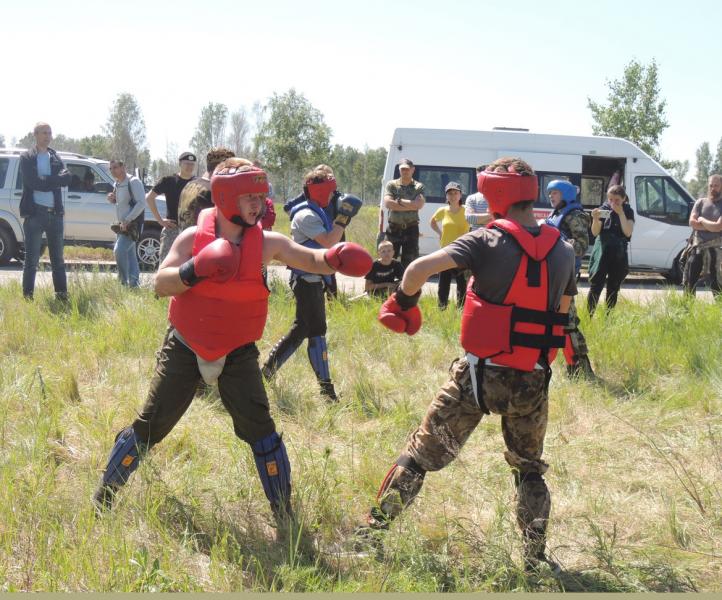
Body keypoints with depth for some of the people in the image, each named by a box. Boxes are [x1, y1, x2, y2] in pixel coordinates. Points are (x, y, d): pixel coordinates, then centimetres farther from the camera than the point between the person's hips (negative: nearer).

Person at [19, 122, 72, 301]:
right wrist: (55, 181, -11)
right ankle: (27, 297, 1)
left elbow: (68, 178, -4)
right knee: (31, 259, -2)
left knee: (58, 258, 9)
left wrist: (45, 181, -15)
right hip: (35, 213, -5)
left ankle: (62, 294, 14)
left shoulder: (55, 158, 13)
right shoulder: (26, 158, -1)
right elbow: (33, 182, -16)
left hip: (55, 213, 5)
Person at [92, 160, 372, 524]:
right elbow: (161, 284, -15)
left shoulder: (267, 244, -9)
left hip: (237, 352, 1)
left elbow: (310, 260, -8)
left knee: (259, 428, -5)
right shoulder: (193, 238, -11)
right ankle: (105, 495, 21)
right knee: (150, 426, 3)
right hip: (186, 346, -1)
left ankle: (283, 514, 9)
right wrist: (196, 270, -33)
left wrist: (333, 258, -30)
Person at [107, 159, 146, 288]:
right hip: (122, 225, 9)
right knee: (129, 254, 11)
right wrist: (112, 199, 3)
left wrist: (127, 220, -24)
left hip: (132, 224, -9)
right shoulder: (116, 184, 13)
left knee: (119, 250, -20)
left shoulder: (133, 182, -13)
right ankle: (134, 283, 16)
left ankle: (124, 281, -14)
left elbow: (141, 203, -21)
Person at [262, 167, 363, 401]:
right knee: (317, 331, -7)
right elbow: (328, 242, -26)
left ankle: (270, 365, 26)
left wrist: (342, 219, 10)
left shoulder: (316, 213, 15)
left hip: (312, 279, 10)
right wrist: (344, 217, -21)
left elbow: (329, 240, 20)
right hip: (306, 280, -10)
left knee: (301, 328, 17)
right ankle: (325, 386, -5)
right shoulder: (306, 216, -17)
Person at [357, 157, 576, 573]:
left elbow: (421, 268, -20)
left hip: (480, 373, -3)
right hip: (533, 382, 3)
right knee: (529, 468, 23)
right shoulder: (563, 252, 4)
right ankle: (536, 558, 15)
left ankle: (371, 531, 17)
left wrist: (403, 303, -3)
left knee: (422, 454, 12)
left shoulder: (487, 242, -10)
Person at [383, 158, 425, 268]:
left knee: (409, 260, 1)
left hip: (411, 228, 0)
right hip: (393, 228, 0)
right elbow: (387, 203, -12)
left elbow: (419, 204, -13)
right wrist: (410, 206, -12)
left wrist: (399, 201, -12)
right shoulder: (392, 185, 4)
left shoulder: (418, 186, 4)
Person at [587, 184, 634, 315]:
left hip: (619, 256, 1)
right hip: (601, 253, -1)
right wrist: (595, 219, -23)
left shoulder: (628, 212, 1)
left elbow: (628, 232, -12)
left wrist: (621, 213, -17)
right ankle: (589, 316, -5)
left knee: (613, 289, 8)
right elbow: (595, 232, -4)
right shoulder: (604, 209, -1)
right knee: (595, 287, -6)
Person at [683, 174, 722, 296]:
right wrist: (712, 226, -9)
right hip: (698, 245, 4)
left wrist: (702, 220, -3)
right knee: (689, 278, 9)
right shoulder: (701, 202, 9)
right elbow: (692, 222, -3)